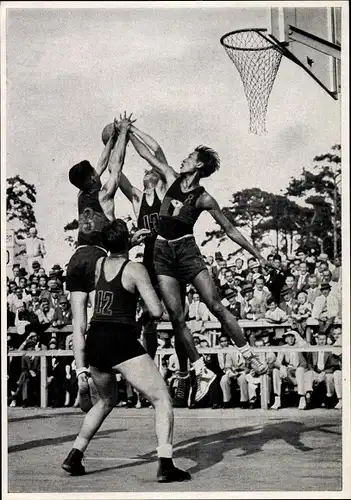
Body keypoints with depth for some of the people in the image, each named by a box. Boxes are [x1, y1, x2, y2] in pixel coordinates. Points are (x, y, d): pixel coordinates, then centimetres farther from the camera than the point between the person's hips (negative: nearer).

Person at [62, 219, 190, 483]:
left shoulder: (99, 264, 12)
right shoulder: (135, 269, -6)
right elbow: (157, 312, -10)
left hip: (94, 341, 7)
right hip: (120, 342, -7)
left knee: (106, 401, 29)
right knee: (162, 399, -2)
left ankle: (74, 457, 25)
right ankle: (165, 465, -15)